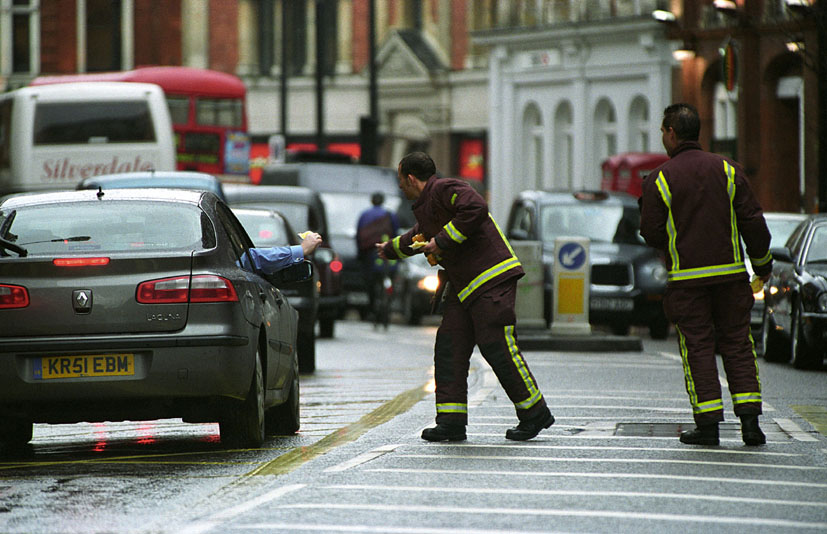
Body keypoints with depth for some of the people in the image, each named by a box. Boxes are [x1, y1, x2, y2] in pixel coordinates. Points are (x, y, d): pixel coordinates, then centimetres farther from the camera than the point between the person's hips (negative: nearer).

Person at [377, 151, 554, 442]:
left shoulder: (445, 189, -10)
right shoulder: (424, 207, 22)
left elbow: (476, 210, -28)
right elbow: (419, 237, 43)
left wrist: (443, 240, -20)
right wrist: (390, 248, 61)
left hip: (492, 280, -10)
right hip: (462, 287, 10)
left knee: (497, 348, -11)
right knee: (449, 349, 3)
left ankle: (535, 414, -2)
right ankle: (451, 422, 2)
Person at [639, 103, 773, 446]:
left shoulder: (660, 179, -5)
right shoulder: (727, 170, 3)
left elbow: (651, 234, -4)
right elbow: (753, 222, 2)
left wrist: (646, 208, 16)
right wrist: (763, 264, 14)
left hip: (686, 277, -2)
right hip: (730, 272, 2)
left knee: (697, 347, 3)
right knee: (737, 344, 7)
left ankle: (708, 423, -1)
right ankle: (749, 419, 0)